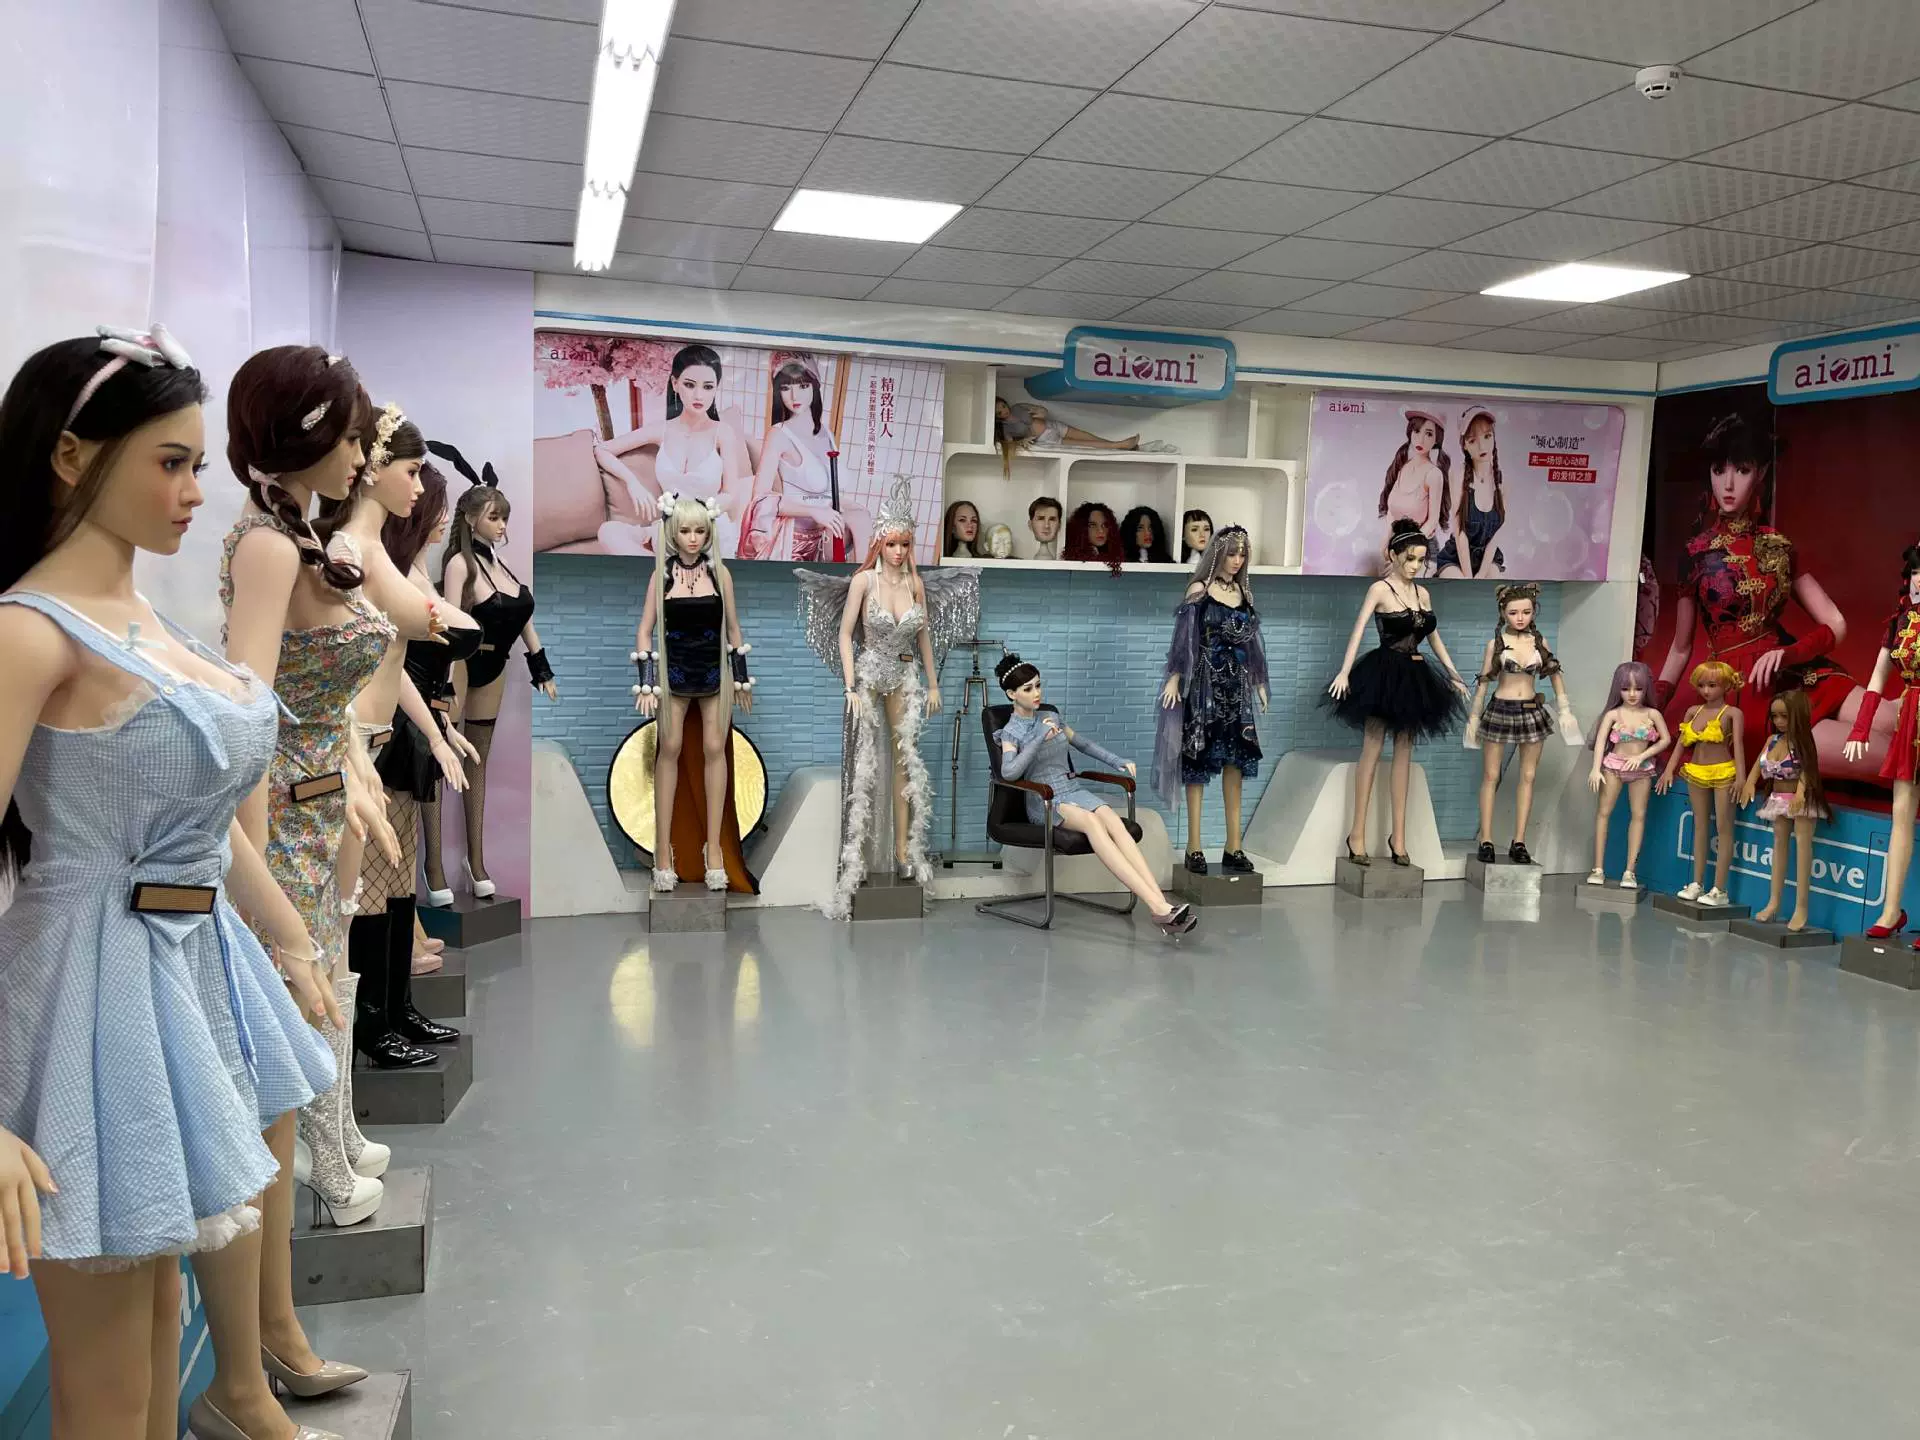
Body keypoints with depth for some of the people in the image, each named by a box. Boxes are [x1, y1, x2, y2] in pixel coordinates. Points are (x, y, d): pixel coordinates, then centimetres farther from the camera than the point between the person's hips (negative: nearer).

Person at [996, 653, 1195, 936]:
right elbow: (1009, 771, -18)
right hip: (1045, 801, -5)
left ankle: (1162, 905, -44)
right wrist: (1041, 738, -21)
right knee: (1091, 822, -35)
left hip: (1074, 789, 5)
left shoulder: (1051, 717, 17)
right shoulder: (1010, 732, 1)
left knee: (1113, 821, -28)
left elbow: (1082, 743, 30)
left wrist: (1118, 762, 19)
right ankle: (1157, 907, -47)